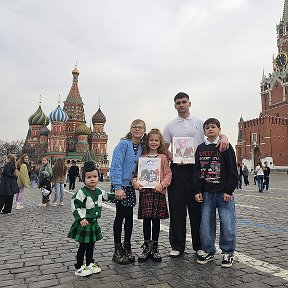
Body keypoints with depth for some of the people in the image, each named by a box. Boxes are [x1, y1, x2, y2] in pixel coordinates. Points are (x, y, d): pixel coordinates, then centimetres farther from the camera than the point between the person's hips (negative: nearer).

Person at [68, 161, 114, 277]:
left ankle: (90, 263, 35)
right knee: (83, 246, 4)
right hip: (84, 224, -6)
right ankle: (79, 267, 18)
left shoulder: (99, 191, 3)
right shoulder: (82, 192, -18)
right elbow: (74, 205, -19)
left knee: (91, 245, 18)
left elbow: (106, 196, 22)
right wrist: (81, 218, -23)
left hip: (94, 223, 7)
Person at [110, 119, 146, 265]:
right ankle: (118, 250, 14)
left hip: (131, 186, 6)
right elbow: (116, 166, -17)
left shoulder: (142, 148, 8)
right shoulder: (123, 144, -11)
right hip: (121, 185, -6)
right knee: (120, 216, 0)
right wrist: (118, 187, -22)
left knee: (129, 217, 11)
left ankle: (127, 248, 25)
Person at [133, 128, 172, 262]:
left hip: (158, 192, -1)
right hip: (144, 191, 1)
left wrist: (162, 184, -15)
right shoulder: (142, 157, 9)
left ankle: (155, 247, 21)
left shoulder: (163, 157, 4)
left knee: (156, 220, 7)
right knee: (146, 220, 6)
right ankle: (146, 247, 20)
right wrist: (135, 182, -9)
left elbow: (168, 174, 0)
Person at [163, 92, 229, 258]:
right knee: (177, 208, 4)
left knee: (197, 208, 5)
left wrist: (224, 138, -20)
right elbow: (163, 148, 11)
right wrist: (172, 158, -9)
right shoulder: (170, 126, 11)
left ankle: (199, 245, 19)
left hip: (196, 168, 0)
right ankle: (177, 246, 16)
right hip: (177, 169, 1)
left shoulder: (200, 123, 9)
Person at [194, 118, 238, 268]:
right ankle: (209, 251, 22)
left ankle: (228, 253, 19)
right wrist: (197, 191, 3)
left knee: (227, 223, 1)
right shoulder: (200, 148, 9)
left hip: (223, 192, -3)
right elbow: (197, 171, 9)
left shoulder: (226, 147, -2)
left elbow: (232, 170, -5)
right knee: (206, 223, 7)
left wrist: (229, 190, -10)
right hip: (206, 193, 4)